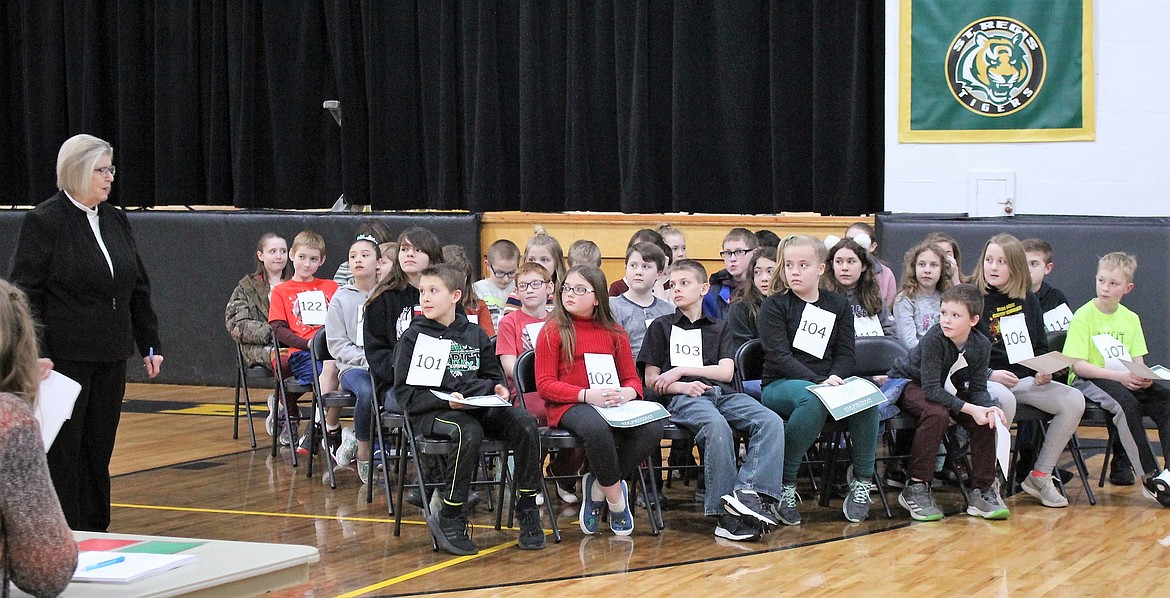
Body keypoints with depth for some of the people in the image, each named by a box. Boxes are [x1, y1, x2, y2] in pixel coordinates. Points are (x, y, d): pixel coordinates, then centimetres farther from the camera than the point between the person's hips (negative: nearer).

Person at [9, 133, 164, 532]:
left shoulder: (116, 221, 11)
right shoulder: (44, 222, -8)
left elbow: (138, 288, 17)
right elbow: (25, 293, -11)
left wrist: (150, 344, 13)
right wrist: (35, 355, -18)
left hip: (110, 357, 6)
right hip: (65, 358, -6)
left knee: (99, 450, 10)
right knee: (63, 452, 0)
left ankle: (96, 536, 16)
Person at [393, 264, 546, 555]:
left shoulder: (475, 335, 16)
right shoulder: (413, 337, 3)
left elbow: (493, 376, 24)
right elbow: (406, 393, -5)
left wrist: (498, 389, -1)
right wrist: (447, 400, -19)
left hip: (477, 407, 4)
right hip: (432, 412, -4)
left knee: (524, 422, -22)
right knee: (469, 431, -37)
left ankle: (527, 509, -12)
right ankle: (448, 518, -26)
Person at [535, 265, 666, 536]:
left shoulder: (614, 333, 18)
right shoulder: (553, 332, 5)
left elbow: (632, 378, 17)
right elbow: (545, 385, -3)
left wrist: (627, 392, -9)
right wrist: (587, 395, -17)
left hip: (613, 405, 5)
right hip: (568, 406, -4)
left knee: (652, 427, -26)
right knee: (597, 428, -39)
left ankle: (599, 486, -10)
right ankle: (616, 499, -16)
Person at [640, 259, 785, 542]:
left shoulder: (718, 328, 26)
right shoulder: (661, 327, 19)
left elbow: (726, 372, 10)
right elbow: (651, 380, 10)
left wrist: (682, 370, -2)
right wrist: (683, 386, -10)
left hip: (723, 394, 4)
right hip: (683, 399, -4)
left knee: (772, 422, -26)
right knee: (717, 426, -39)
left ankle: (747, 492, -40)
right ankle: (725, 515, -39)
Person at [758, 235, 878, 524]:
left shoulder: (838, 306, 14)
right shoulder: (774, 306, 2)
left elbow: (846, 354, 8)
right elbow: (780, 356, -10)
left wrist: (835, 378, -15)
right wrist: (818, 382, -22)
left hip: (828, 383, 4)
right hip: (780, 386, -4)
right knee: (814, 400, -39)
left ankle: (862, 482, -16)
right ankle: (785, 485, -29)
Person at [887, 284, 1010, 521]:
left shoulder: (981, 345, -14)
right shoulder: (934, 338, -30)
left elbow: (978, 389, -12)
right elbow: (931, 389, -34)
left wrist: (989, 408, -35)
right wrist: (969, 409, -40)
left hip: (949, 388, 5)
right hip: (908, 383, -5)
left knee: (985, 420, -18)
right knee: (937, 413, -35)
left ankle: (981, 490, -7)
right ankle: (916, 488, -27)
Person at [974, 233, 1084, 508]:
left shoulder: (1028, 301, 12)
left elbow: (1041, 347, 19)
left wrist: (1044, 372, -2)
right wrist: (991, 374, -21)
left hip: (1025, 380, 6)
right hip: (983, 380, -6)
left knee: (1074, 401, -15)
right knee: (1004, 400, -39)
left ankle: (1040, 476, -3)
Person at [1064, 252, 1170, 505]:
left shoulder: (1131, 319, 13)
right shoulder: (1084, 316, -5)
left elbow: (1138, 362, 11)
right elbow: (1079, 365, -12)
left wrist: (1143, 377, -14)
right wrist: (1119, 376, -22)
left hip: (1126, 380, 5)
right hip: (1089, 381, -5)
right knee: (1126, 404, -36)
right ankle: (1149, 477, -29)